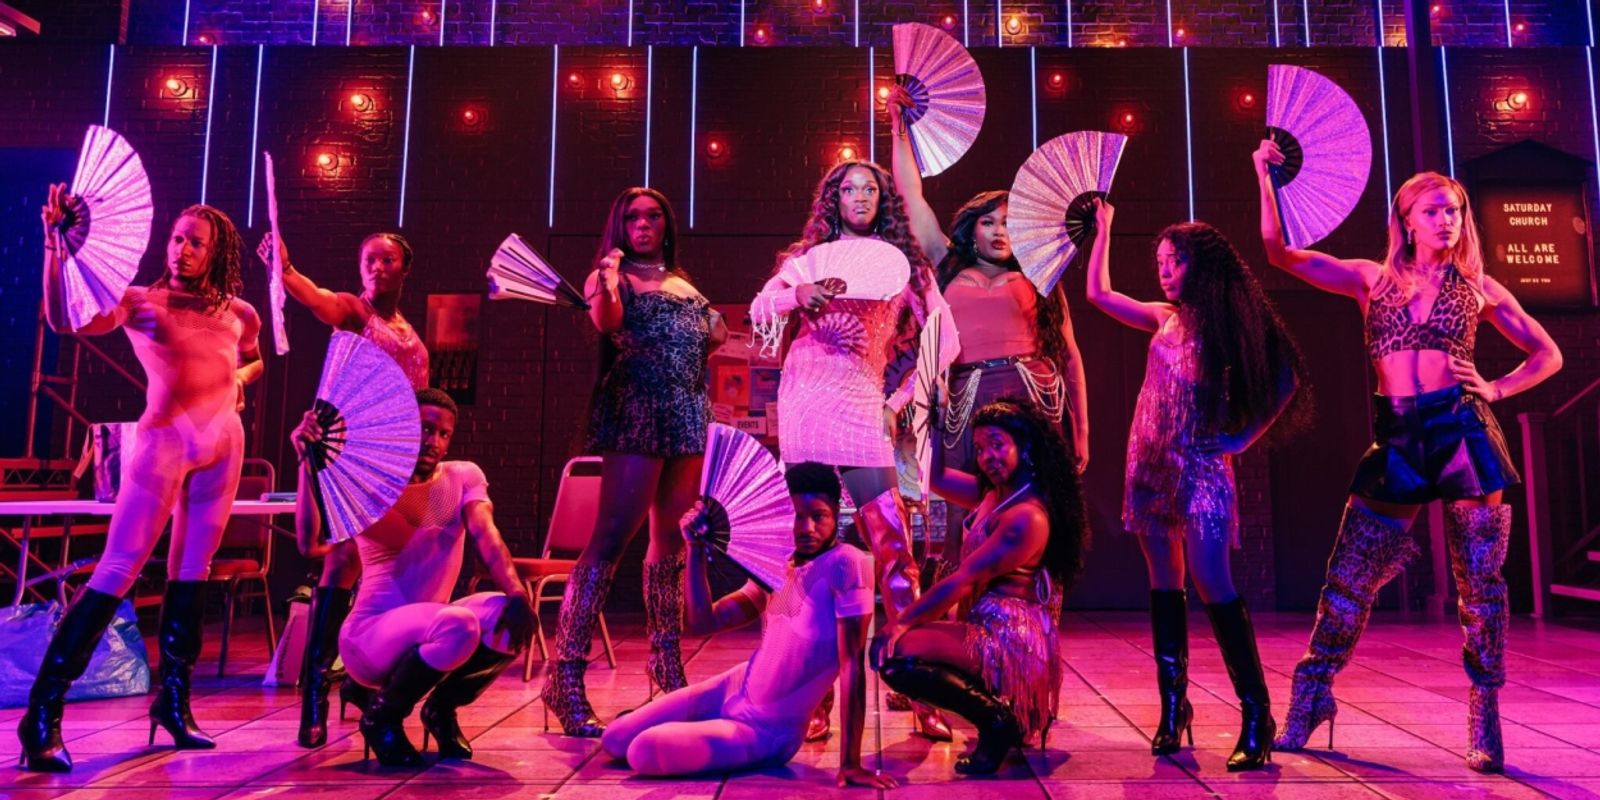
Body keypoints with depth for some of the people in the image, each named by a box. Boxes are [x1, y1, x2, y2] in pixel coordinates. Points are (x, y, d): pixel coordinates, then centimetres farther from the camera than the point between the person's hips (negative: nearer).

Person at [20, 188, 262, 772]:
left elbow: (254, 358, 28)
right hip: (164, 437, -4)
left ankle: (173, 698, 20)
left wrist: (238, 379, 6)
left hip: (223, 438, 4)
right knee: (117, 572, -9)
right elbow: (64, 321, -18)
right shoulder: (138, 301, -1)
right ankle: (42, 711, -2)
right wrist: (56, 245, -25)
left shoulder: (238, 312, 9)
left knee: (192, 569, 10)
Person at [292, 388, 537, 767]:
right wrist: (307, 464, -27)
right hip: (370, 636, -4)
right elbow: (311, 543, -21)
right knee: (458, 625, -34)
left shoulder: (464, 476, 3)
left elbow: (486, 537, -15)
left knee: (511, 618, -25)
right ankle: (382, 715, -5)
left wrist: (517, 594, -31)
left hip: (430, 636, 4)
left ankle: (442, 708, 3)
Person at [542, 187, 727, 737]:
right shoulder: (610, 277, 5)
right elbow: (607, 321, -16)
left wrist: (706, 340, 10)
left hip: (690, 415, 6)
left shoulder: (684, 284, 21)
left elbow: (715, 333, 28)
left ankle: (666, 661, 21)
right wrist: (607, 280, -31)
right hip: (636, 412, -6)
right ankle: (565, 677, -13)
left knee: (672, 540, 10)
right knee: (612, 538, -14)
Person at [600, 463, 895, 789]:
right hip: (734, 689, 7)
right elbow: (703, 622, 1)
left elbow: (852, 664, -26)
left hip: (769, 732, -7)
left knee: (643, 752, -18)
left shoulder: (847, 564, -23)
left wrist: (850, 762, -28)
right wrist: (697, 548, -8)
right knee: (614, 740, 8)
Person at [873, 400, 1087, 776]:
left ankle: (996, 717, -10)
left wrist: (904, 621, -15)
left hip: (1011, 638, -10)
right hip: (991, 626, 10)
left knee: (894, 653, -26)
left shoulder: (1027, 516, -16)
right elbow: (938, 478, 20)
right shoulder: (996, 493, 12)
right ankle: (1002, 715, 12)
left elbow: (963, 580, -18)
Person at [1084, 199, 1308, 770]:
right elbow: (1098, 292, 19)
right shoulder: (1166, 317, 13)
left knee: (1212, 586, -13)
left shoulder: (1234, 320, 0)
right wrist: (1103, 229, 20)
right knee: (1164, 586, 6)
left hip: (1200, 465, -5)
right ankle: (1173, 706, 12)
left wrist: (1244, 436, -4)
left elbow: (1286, 378, 0)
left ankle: (1256, 715, -6)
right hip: (1152, 462, 5)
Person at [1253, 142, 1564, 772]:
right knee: (1350, 578, 0)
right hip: (1396, 442, 0)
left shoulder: (1477, 287, 11)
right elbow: (1280, 253, 2)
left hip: (1464, 435, 0)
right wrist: (1267, 178, -3)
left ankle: (1486, 721, 16)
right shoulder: (1373, 279, 10)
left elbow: (1547, 355, 19)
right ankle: (1310, 699, 13)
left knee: (1479, 584, 3)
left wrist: (1495, 390, 2)